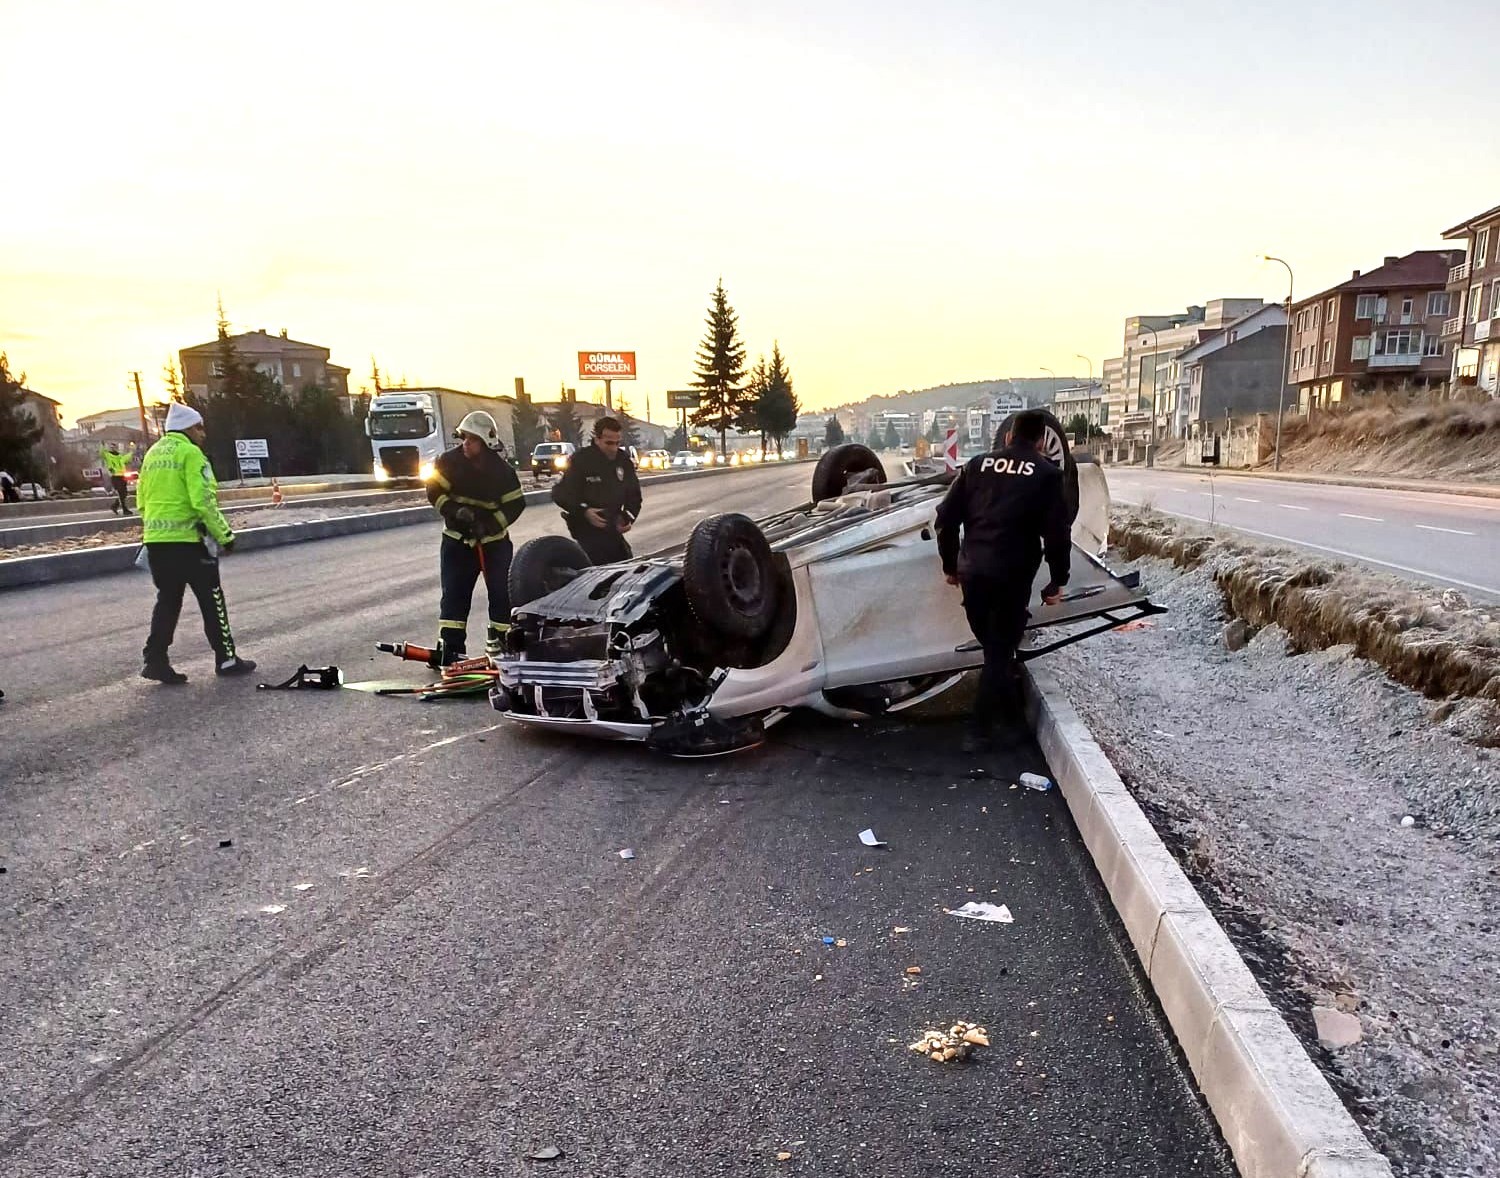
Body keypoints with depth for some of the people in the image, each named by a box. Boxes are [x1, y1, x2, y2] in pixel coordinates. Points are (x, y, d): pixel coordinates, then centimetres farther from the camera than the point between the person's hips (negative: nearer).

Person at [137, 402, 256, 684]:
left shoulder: (152, 454, 14)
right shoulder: (190, 453, -10)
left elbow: (141, 501, 17)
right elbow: (203, 500, -18)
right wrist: (225, 535, -11)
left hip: (156, 540, 7)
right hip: (188, 538, -7)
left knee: (168, 600, 14)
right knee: (211, 599, 3)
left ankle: (155, 659, 9)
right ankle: (226, 659, 10)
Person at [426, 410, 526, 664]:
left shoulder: (503, 471, -12)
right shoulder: (449, 461, -10)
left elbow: (516, 504, -9)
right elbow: (435, 491, -7)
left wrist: (491, 524, -22)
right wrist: (455, 510, -23)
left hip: (494, 540, 0)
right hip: (457, 540, 0)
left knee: (502, 591, -1)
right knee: (454, 593, 0)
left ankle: (499, 641, 13)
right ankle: (449, 647, 4)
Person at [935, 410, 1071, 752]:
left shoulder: (977, 465, 10)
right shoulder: (1047, 474, 1)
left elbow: (946, 518, 8)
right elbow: (1057, 533, -5)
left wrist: (950, 564, 17)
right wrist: (1058, 580, 6)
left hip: (972, 571, 4)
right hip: (1011, 575, -3)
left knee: (993, 644, 21)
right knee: (999, 651, 5)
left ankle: (1011, 708, 38)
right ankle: (979, 731, 4)